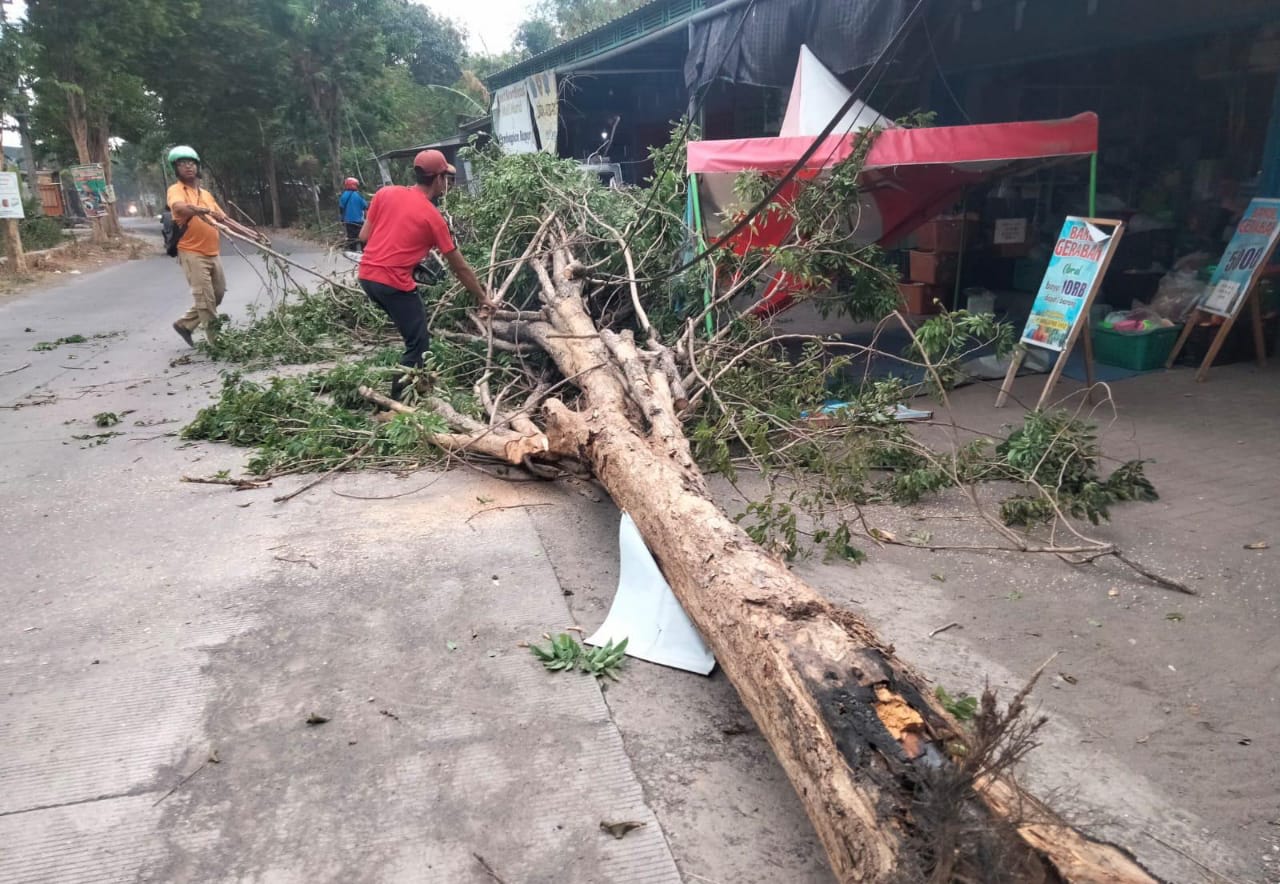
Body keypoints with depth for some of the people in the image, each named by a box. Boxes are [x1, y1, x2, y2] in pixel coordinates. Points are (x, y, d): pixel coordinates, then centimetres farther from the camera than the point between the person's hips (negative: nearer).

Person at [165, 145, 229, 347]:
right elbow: (180, 207, -30)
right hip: (192, 253, -8)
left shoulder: (206, 194, 16)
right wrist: (205, 211, -42)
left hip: (212, 253, 8)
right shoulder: (176, 190, -7)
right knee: (205, 298, -6)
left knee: (218, 294, 14)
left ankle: (185, 324, 27)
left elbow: (224, 219, 21)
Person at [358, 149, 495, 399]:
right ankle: (396, 399, -1)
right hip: (394, 282, -7)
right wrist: (483, 297, 11)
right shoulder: (433, 217, -6)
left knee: (414, 335, 24)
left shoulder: (385, 193, 6)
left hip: (367, 275, 7)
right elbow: (459, 267, 1)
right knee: (419, 344, 1)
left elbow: (364, 236, 10)